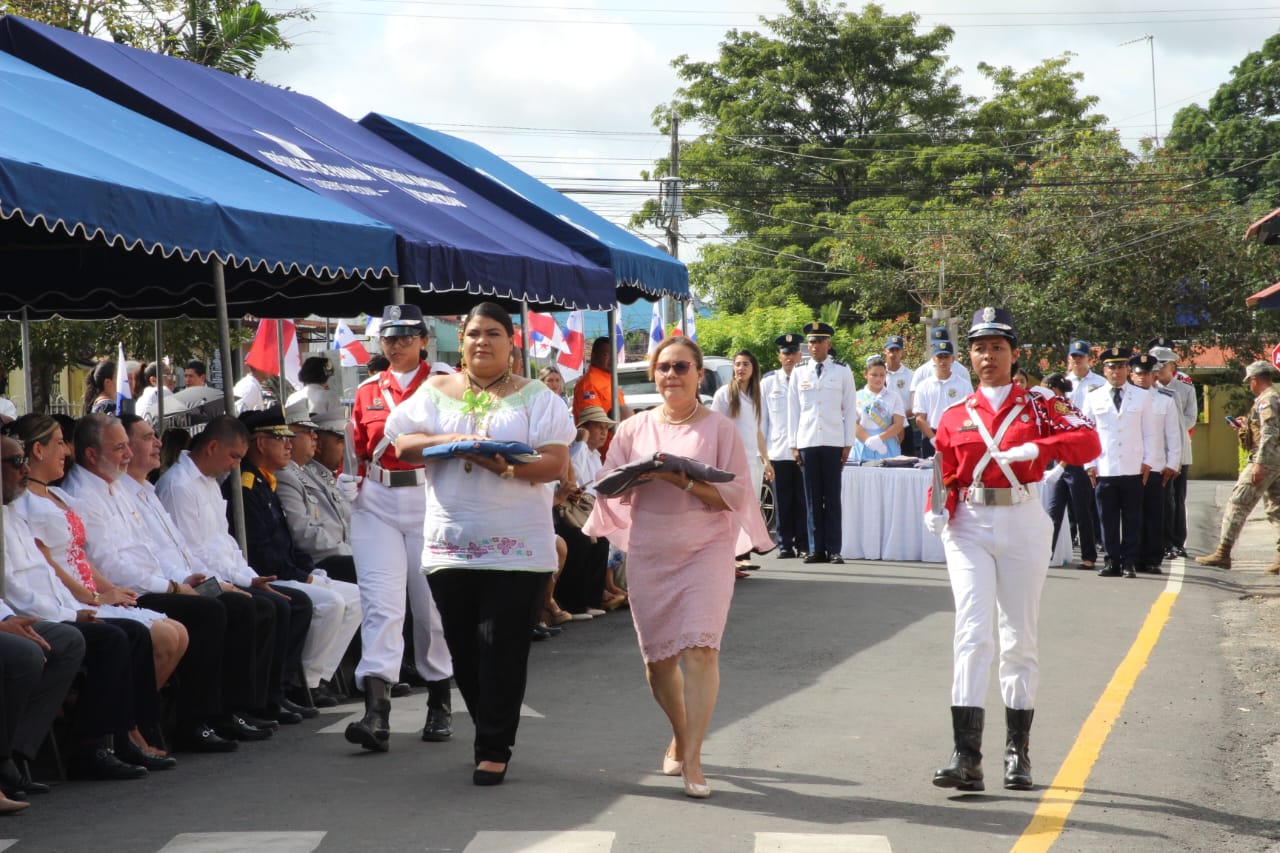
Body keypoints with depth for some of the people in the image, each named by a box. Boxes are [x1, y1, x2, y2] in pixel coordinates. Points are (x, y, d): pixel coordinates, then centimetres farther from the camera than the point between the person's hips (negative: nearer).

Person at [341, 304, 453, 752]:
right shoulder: (367, 391, 12)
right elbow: (359, 449, 17)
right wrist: (350, 480, -1)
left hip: (430, 499, -2)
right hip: (376, 501, 2)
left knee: (431, 604, 5)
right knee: (380, 602, -9)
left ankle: (440, 705, 23)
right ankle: (376, 713, -17)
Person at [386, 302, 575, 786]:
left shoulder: (536, 397, 5)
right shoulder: (436, 392, 13)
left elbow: (557, 462, -5)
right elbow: (402, 443, 4)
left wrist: (510, 468, -22)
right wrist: (449, 441, -13)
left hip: (517, 550, -3)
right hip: (450, 544, 3)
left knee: (502, 651, -6)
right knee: (464, 651, 7)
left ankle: (494, 750, 2)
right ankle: (494, 735, 23)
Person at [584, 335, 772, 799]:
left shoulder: (720, 428, 1)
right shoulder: (633, 429, 9)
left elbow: (735, 494, -5)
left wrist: (687, 482, -19)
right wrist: (641, 476, -14)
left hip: (705, 551, -3)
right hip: (648, 553, 3)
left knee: (699, 649, -16)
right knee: (658, 657, 8)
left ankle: (692, 759, -10)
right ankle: (680, 736, 33)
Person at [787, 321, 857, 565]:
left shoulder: (842, 371, 5)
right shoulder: (798, 372, 9)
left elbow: (850, 408, 5)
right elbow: (792, 409, 9)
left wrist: (848, 444, 1)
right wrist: (794, 444, 5)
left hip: (833, 442, -1)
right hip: (807, 442, 1)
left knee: (833, 498, 0)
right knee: (812, 498, 2)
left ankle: (834, 549, 2)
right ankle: (816, 549, 6)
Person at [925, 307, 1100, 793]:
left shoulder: (1039, 407, 6)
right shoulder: (954, 418, 11)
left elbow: (1088, 443, -7)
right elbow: (946, 477, 9)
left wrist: (1034, 449, -22)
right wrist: (937, 511, -12)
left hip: (1022, 525, 0)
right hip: (969, 527, 0)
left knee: (1020, 638, 6)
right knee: (972, 632, -13)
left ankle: (1017, 751, 20)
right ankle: (966, 756, -18)